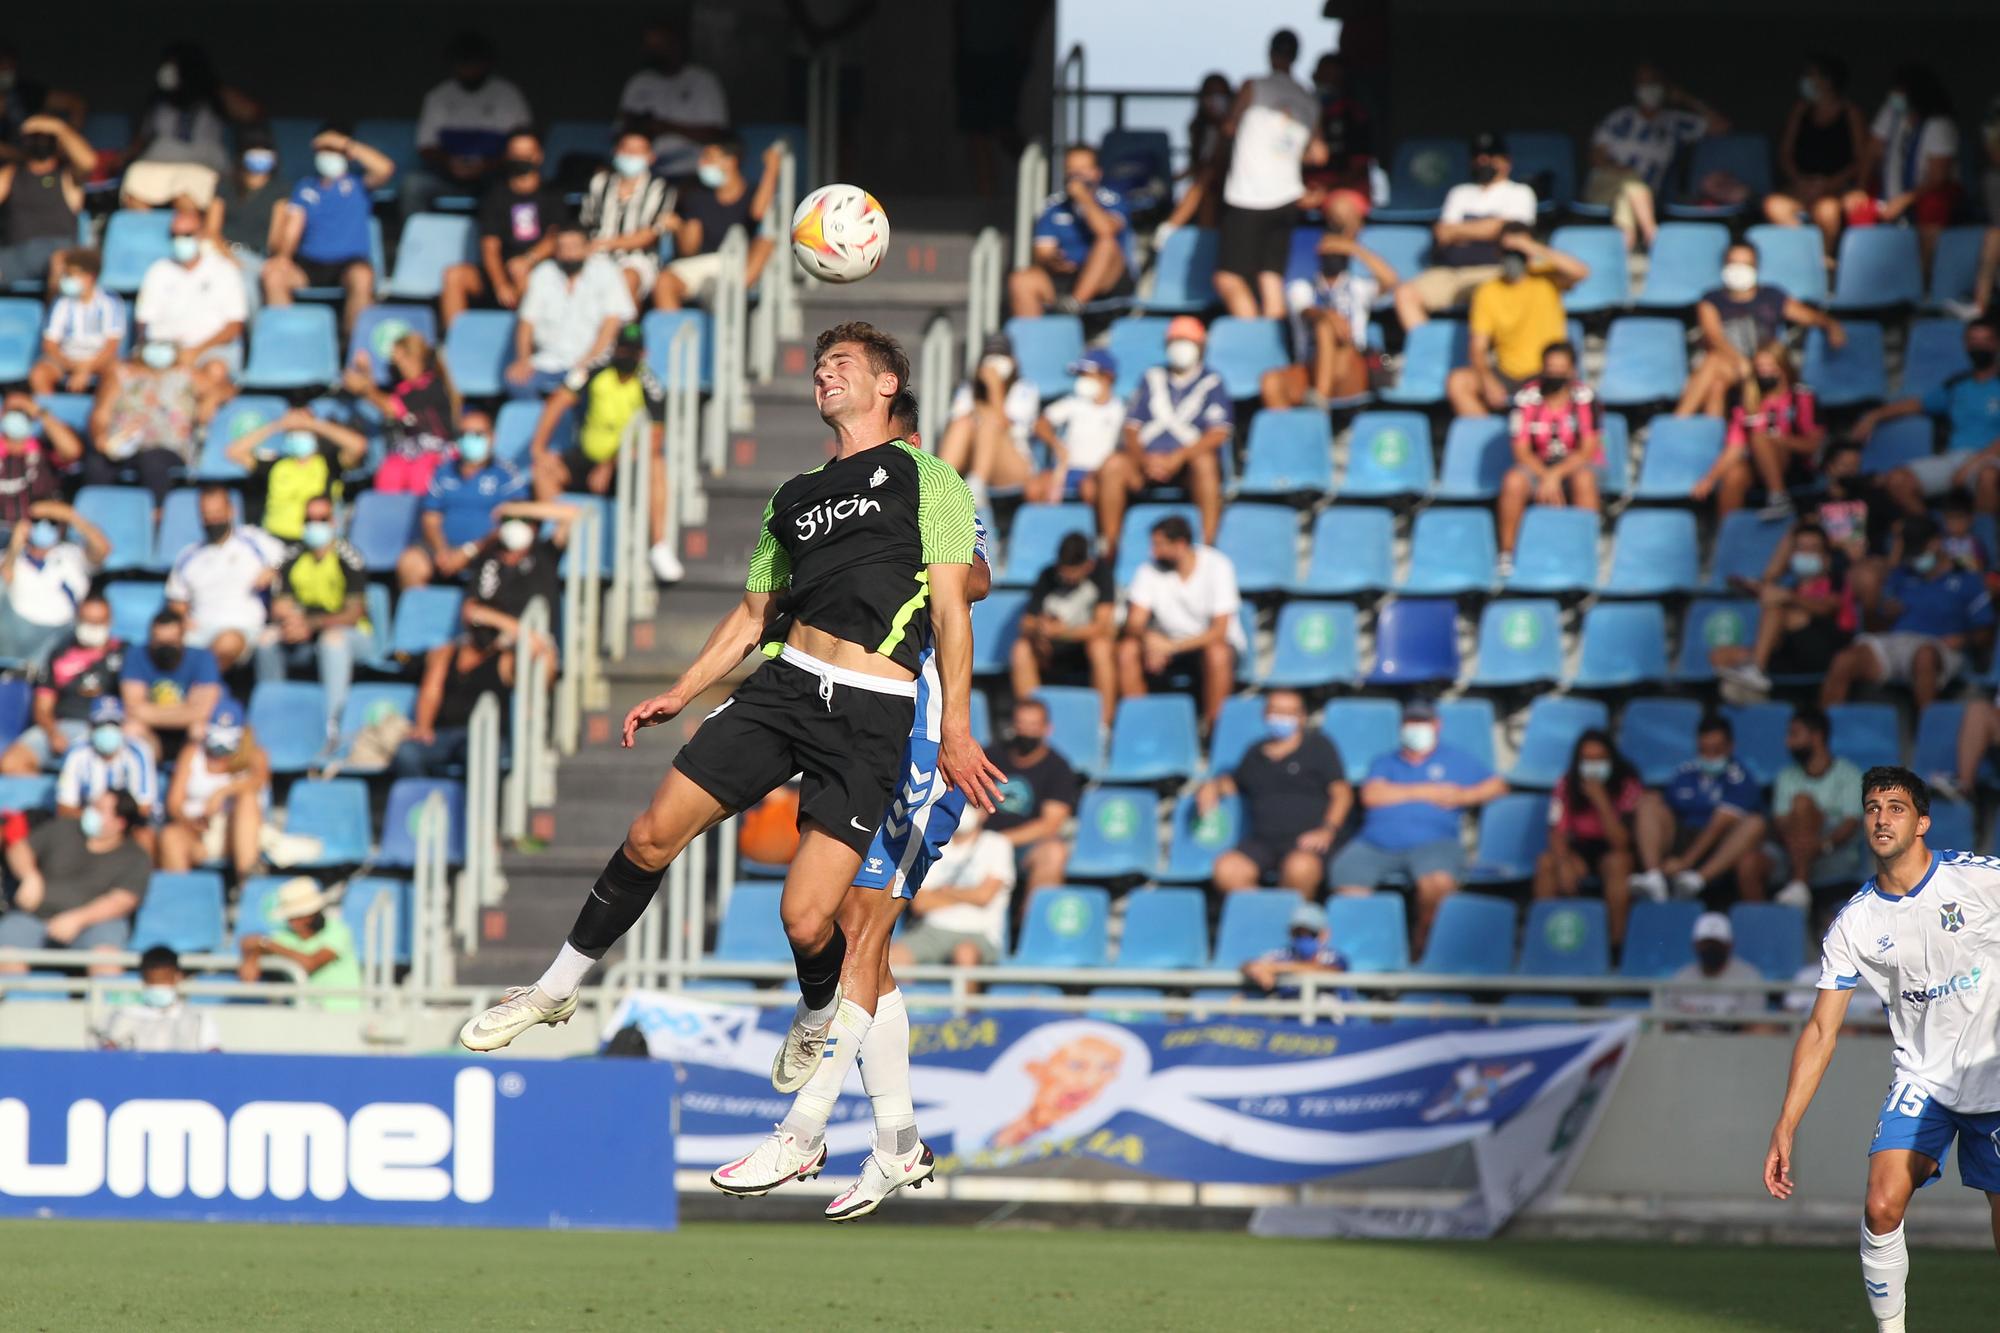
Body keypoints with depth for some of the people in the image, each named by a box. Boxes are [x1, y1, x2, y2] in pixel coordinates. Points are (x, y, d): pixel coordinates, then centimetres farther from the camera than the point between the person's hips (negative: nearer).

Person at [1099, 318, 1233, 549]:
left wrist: (1177, 458, -19)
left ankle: (1208, 544, -37)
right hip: (1148, 459, 2)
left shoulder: (1211, 383, 6)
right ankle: (1108, 545, -26)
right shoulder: (1152, 378, 15)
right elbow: (1132, 428, 9)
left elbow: (1219, 434, -7)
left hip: (1189, 463, -2)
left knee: (1205, 461, -36)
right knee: (1113, 465, -26)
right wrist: (1144, 460, -12)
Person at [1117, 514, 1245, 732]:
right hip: (1166, 643, 3)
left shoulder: (1217, 566, -17)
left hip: (1206, 641, -3)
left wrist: (1172, 647, -31)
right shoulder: (1150, 570, -6)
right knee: (1127, 651, -24)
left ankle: (1212, 728, -27)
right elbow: (1135, 622, -9)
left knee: (1217, 655, -38)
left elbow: (1219, 631, -21)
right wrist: (1148, 638, -34)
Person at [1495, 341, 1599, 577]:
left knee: (1584, 479, -36)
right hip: (1539, 467, 1)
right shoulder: (1527, 397, -8)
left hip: (1575, 463, -1)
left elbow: (1588, 450, -14)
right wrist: (1546, 477, -22)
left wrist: (1556, 476, -25)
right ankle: (1506, 554, -22)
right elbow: (1521, 450, -7)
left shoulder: (1584, 398, -11)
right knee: (1513, 481, -30)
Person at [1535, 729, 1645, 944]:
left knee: (1617, 862, -37)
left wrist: (1601, 800, -33)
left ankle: (1617, 938, -31)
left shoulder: (1628, 787, -17)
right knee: (1546, 862, -26)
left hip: (1614, 851, -3)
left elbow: (1620, 842, -24)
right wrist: (1564, 863, -33)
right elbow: (1557, 833, -12)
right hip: (1580, 849, 3)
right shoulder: (1566, 785, -8)